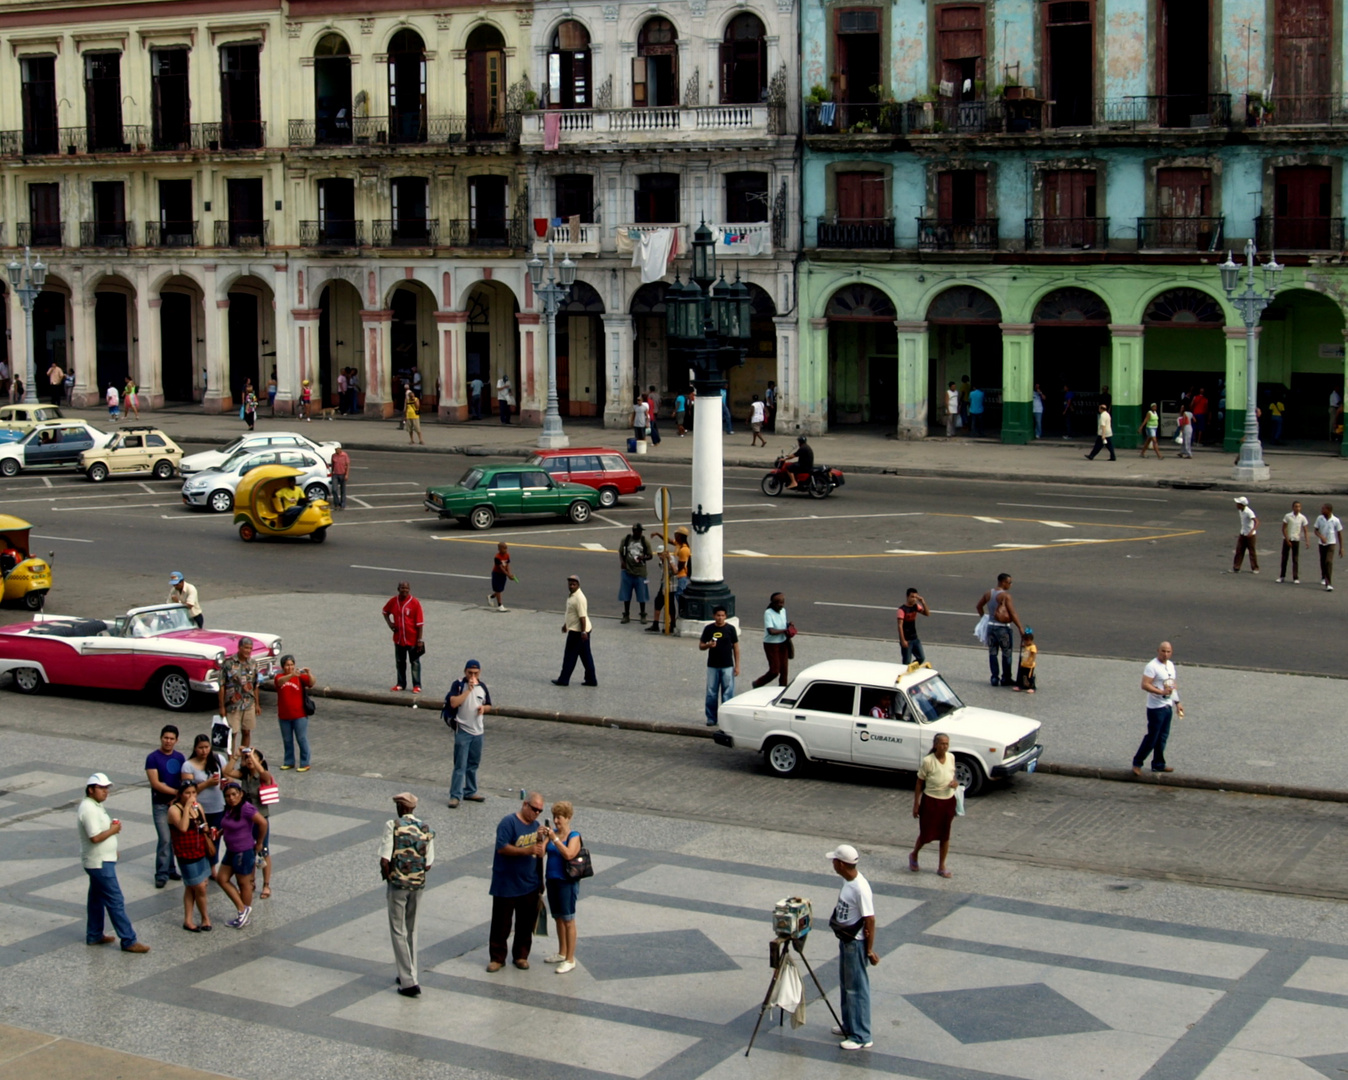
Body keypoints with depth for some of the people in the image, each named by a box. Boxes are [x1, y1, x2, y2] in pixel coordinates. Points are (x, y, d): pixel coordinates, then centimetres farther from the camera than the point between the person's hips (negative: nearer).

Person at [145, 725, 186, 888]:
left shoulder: (180, 758, 8)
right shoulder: (153, 758, -8)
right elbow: (155, 783, -14)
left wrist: (179, 798, -9)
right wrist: (176, 792, -15)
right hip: (161, 805, -5)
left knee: (175, 838, 8)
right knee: (165, 839, -10)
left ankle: (170, 870, 19)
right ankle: (161, 875, -4)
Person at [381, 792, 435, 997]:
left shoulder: (393, 826, -12)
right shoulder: (426, 829, 0)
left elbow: (385, 860, -17)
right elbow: (428, 864, -1)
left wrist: (386, 876, 1)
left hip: (397, 884, -4)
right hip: (418, 884, 4)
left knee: (398, 932, 3)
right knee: (411, 931, 20)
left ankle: (409, 982, -1)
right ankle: (408, 975, 29)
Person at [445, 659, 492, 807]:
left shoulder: (482, 686, 7)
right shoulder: (458, 684, -8)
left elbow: (489, 706, 18)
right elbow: (453, 703, -22)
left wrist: (483, 708, -6)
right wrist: (469, 689, -22)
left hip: (478, 731, 6)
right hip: (462, 730, -6)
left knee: (473, 764, 15)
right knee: (460, 765, -9)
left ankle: (470, 792, 27)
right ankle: (455, 796, -7)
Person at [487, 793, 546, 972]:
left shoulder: (536, 825, 10)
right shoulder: (509, 822, -13)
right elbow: (502, 848, -23)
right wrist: (527, 850, -28)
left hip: (530, 884, 6)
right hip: (506, 885, -6)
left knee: (526, 923, 11)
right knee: (501, 923, 3)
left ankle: (521, 955, 24)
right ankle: (497, 957, 13)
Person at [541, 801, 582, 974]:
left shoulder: (574, 836, -12)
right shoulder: (552, 833, 5)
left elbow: (569, 854, -28)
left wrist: (554, 838, -29)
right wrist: (542, 838, -18)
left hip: (567, 883, -7)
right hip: (552, 881, 7)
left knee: (568, 920, 1)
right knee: (558, 918, 18)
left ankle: (570, 960, 7)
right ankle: (562, 953, 33)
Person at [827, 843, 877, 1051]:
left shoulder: (860, 888, -26)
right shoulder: (847, 881, 2)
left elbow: (870, 920, -23)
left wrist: (870, 950, -19)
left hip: (855, 943, -10)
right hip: (845, 940, 10)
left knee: (857, 988, -1)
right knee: (845, 985, 20)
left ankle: (861, 1037, 7)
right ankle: (850, 1026, 34)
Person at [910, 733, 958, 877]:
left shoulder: (951, 757, -2)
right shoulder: (928, 761, -17)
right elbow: (919, 783, -9)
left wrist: (955, 782, -8)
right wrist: (916, 804, -9)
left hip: (948, 801, 5)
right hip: (931, 801, -4)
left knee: (945, 835, 11)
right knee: (927, 834, 5)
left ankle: (941, 867, 24)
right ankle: (913, 855, 35)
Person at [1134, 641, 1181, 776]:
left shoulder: (1170, 665, 11)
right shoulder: (1152, 666, -16)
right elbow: (1145, 685, -24)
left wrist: (1177, 703, 21)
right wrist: (1161, 692, -32)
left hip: (1168, 706, 8)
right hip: (1156, 708, -8)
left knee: (1162, 737, 13)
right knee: (1152, 737, -5)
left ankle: (1158, 764, 22)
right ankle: (1137, 763, 6)